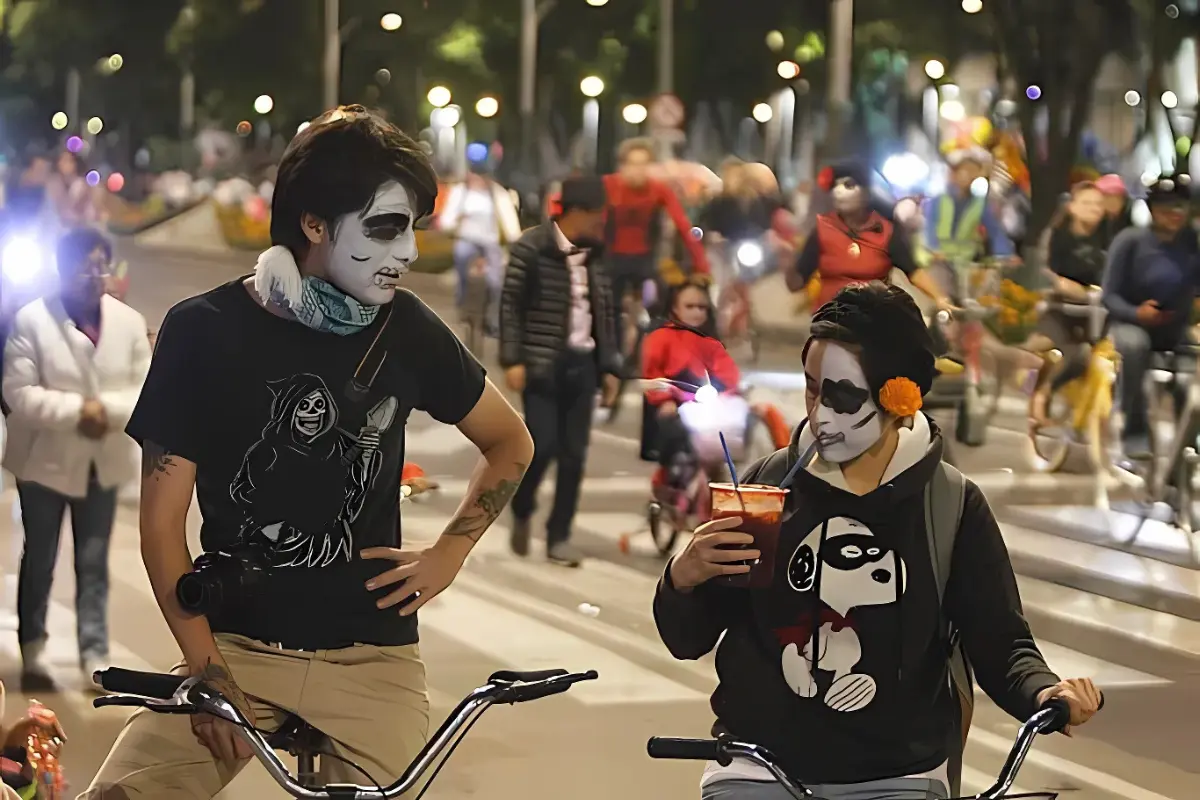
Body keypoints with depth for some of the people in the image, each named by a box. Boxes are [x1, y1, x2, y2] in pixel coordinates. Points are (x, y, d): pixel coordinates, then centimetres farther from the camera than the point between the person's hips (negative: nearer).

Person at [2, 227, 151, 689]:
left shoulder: (129, 322, 1)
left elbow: (147, 391, -1)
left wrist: (108, 409, -19)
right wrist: (76, 410, -23)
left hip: (102, 463, 3)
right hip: (45, 460, -3)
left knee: (94, 564, 6)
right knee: (39, 562, 9)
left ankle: (95, 658, 8)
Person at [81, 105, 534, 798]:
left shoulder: (406, 329, 1)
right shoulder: (205, 331, -6)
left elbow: (511, 442, 18)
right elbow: (163, 522, -4)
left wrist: (449, 553, 5)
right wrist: (207, 672, -12)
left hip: (373, 661, 2)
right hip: (234, 644, -2)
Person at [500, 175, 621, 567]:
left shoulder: (593, 253, 9)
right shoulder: (531, 247, -7)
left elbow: (605, 311, 13)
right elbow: (511, 304, -6)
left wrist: (609, 366, 10)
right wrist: (512, 360, -12)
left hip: (582, 363, 5)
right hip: (542, 361, -5)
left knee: (574, 454, 3)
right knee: (542, 445, -9)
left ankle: (559, 537, 11)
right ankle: (521, 513, 18)